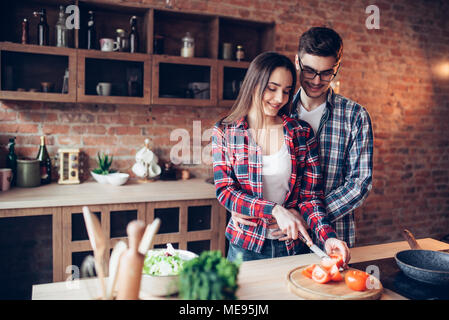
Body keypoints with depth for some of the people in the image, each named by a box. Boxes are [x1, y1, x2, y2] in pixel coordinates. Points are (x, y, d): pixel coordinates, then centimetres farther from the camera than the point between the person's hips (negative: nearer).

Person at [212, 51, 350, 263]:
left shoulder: (302, 133, -2)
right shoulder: (225, 132, -5)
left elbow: (310, 195, -3)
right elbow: (224, 191, -12)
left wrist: (327, 236, -20)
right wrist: (276, 210, -23)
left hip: (293, 246, 1)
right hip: (245, 247, -1)